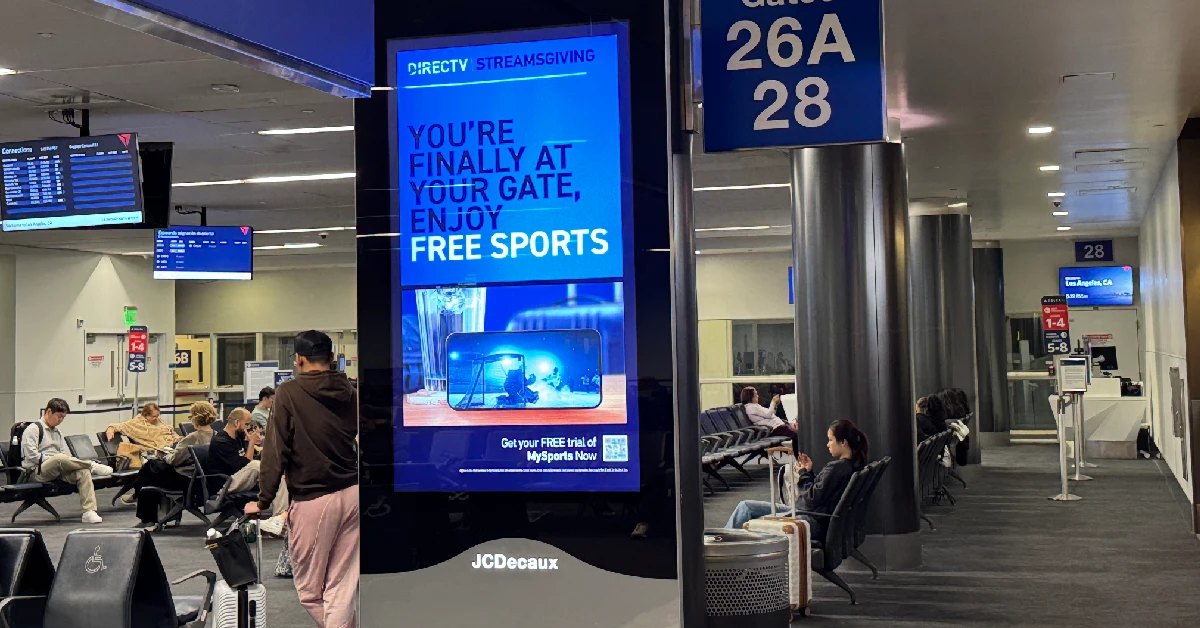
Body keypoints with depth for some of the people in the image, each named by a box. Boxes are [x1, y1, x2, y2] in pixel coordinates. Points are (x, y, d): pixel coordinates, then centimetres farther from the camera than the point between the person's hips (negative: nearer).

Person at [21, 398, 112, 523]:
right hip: (38, 472, -6)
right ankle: (93, 466, -25)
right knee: (60, 458, -40)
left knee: (83, 472, -25)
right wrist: (51, 459, -14)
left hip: (59, 471, 6)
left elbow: (67, 456, 20)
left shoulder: (57, 433, 26)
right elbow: (31, 455, -10)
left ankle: (89, 512, -35)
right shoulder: (33, 429, 3)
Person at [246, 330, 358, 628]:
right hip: (352, 493, 5)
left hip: (313, 500, -5)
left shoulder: (289, 393, -6)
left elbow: (276, 452, -8)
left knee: (310, 590, 9)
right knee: (342, 587, 7)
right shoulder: (349, 393, 7)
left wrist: (264, 501, -1)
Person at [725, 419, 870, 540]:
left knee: (750, 525, -8)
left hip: (813, 523, -10)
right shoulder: (851, 465, 10)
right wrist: (809, 472, 4)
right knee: (745, 507, 9)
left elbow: (811, 499, -20)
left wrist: (803, 474, -5)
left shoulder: (837, 468, -20)